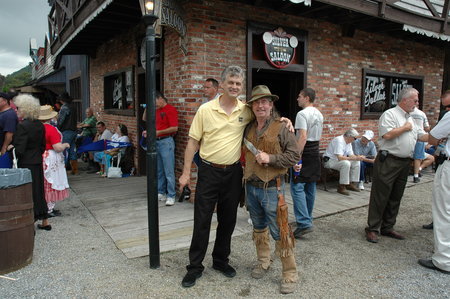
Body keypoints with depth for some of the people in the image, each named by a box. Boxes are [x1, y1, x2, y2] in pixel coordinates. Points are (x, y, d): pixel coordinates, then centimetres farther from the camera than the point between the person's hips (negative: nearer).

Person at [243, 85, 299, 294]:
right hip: (251, 187, 6)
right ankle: (263, 262, 38)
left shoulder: (281, 128, -9)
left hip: (272, 188, -5)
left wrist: (270, 158, -20)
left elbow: (294, 156, -11)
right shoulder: (248, 129, 7)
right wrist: (245, 180, 8)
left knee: (279, 232, -1)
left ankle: (290, 273, 14)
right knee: (259, 228, 20)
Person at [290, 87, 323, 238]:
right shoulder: (319, 114, 15)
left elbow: (303, 137, -23)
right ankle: (307, 218, 25)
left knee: (297, 187, -8)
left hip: (305, 152, -9)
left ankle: (304, 223, -13)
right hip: (315, 152, 9)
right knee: (310, 187, 15)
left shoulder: (302, 114, -14)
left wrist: (296, 158, -25)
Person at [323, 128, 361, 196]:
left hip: (338, 160, 10)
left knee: (356, 162, -3)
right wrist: (354, 158, -26)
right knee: (346, 163, -33)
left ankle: (351, 184, 3)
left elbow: (351, 155, 7)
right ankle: (341, 187, -24)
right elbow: (340, 157, -30)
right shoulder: (339, 140, -23)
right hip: (329, 161, -10)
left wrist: (357, 157, -16)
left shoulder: (348, 142, 8)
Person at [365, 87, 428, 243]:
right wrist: (405, 128, -8)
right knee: (380, 197, -3)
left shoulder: (410, 119, 19)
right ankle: (372, 229, 5)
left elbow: (423, 136, 20)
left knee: (395, 198, 13)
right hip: (388, 162, -9)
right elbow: (387, 134, -21)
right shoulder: (390, 114, -8)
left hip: (404, 164, 9)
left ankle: (387, 228, 23)